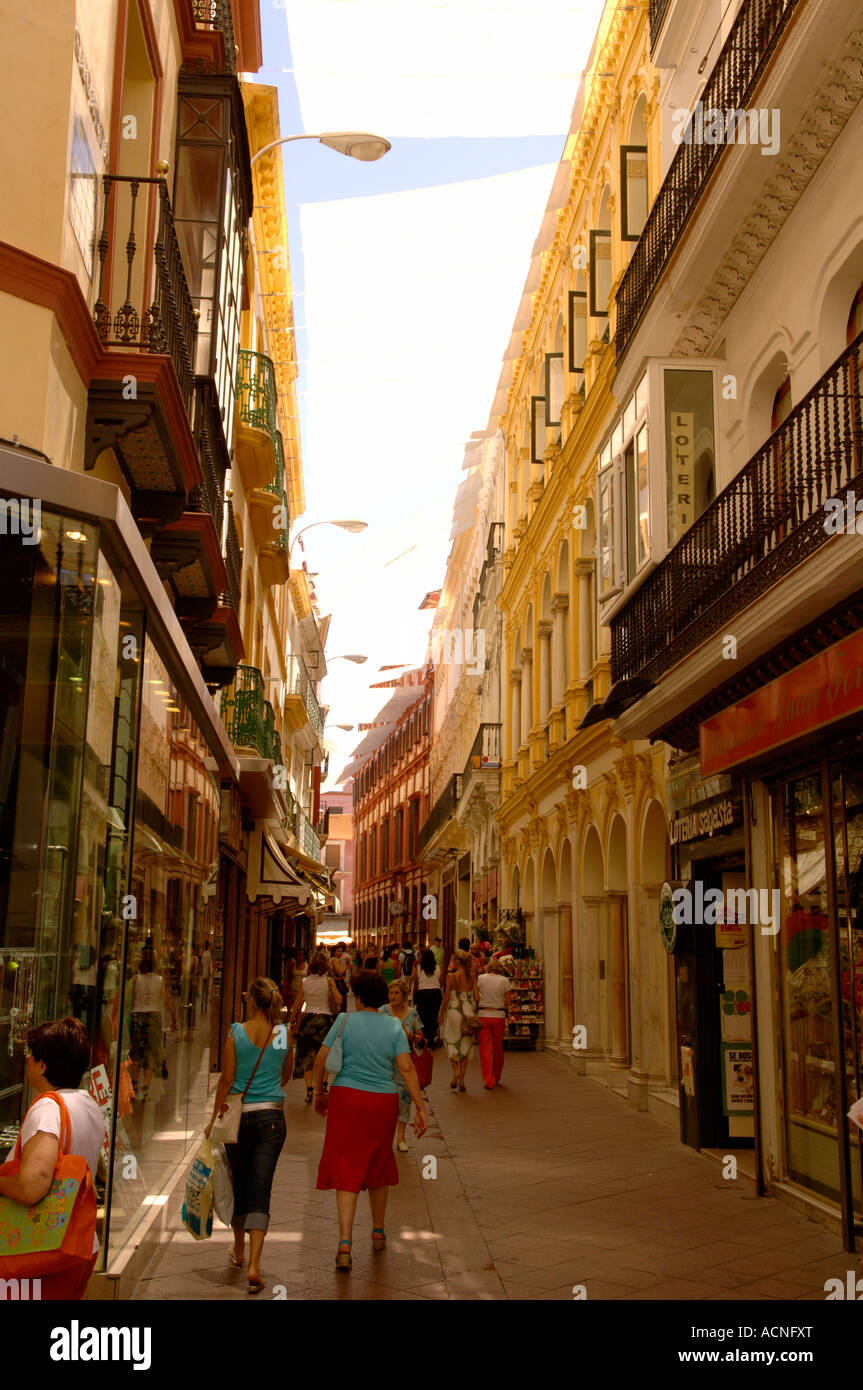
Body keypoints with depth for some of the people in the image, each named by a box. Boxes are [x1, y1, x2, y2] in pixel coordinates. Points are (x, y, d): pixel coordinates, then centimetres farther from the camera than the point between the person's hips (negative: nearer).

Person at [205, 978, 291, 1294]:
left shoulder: (237, 1032, -8)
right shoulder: (284, 1034, -1)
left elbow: (227, 1080, -6)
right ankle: (254, 1266, -9)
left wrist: (215, 1118, 4)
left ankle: (239, 1251, 35)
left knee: (239, 1185, 17)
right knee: (260, 1191, 1)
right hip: (272, 1116, 1)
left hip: (239, 1114, -1)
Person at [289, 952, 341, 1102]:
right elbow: (338, 1001, -9)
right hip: (324, 1018, -1)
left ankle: (309, 1090, -3)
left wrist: (293, 1021, 13)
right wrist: (333, 987, 2)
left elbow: (296, 1005, 1)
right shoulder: (328, 981, -7)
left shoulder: (304, 982, -1)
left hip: (307, 1018, 1)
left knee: (307, 1056, 6)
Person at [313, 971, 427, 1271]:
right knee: (379, 1164, 20)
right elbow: (407, 1069, -8)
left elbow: (321, 1060, -5)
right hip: (383, 1102, 2)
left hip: (347, 1099, -2)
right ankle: (378, 1233, 33)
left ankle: (345, 1241, -12)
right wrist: (420, 1108, -6)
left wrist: (319, 1092, 11)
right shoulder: (394, 1027, 0)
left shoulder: (346, 1022, -5)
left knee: (346, 1169, 0)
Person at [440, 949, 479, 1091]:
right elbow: (476, 997, -1)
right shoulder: (472, 976, -1)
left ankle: (455, 1071, -5)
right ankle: (461, 1080, 9)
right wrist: (475, 1011, 12)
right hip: (469, 1011, 2)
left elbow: (446, 998, -8)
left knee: (451, 1043, 16)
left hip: (454, 1011, -2)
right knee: (465, 1046, 11)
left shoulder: (451, 976, -9)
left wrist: (442, 1013, 4)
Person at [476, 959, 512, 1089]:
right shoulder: (504, 980, 0)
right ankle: (496, 1079, 29)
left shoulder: (480, 978, -1)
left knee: (485, 1049, 1)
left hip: (484, 1015, -1)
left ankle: (489, 1082, -6)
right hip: (499, 1016, 1)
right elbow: (508, 1001, 3)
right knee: (498, 1048, 16)